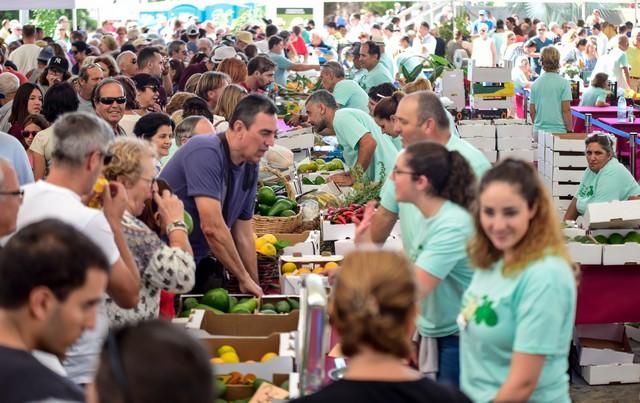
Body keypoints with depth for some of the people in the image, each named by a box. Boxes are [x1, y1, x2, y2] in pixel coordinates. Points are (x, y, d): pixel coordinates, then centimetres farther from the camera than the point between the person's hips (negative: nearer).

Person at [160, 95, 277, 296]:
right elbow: (212, 228, -25)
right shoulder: (206, 152, -21)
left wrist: (254, 286, 9)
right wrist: (244, 279, -16)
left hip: (197, 263, 8)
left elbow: (243, 234, 12)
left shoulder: (250, 167, 5)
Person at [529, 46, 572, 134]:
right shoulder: (563, 83, -5)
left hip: (539, 130, 4)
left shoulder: (535, 84, 6)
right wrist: (569, 130, -2)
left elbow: (532, 111, 10)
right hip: (559, 130, -4)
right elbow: (566, 110, -8)